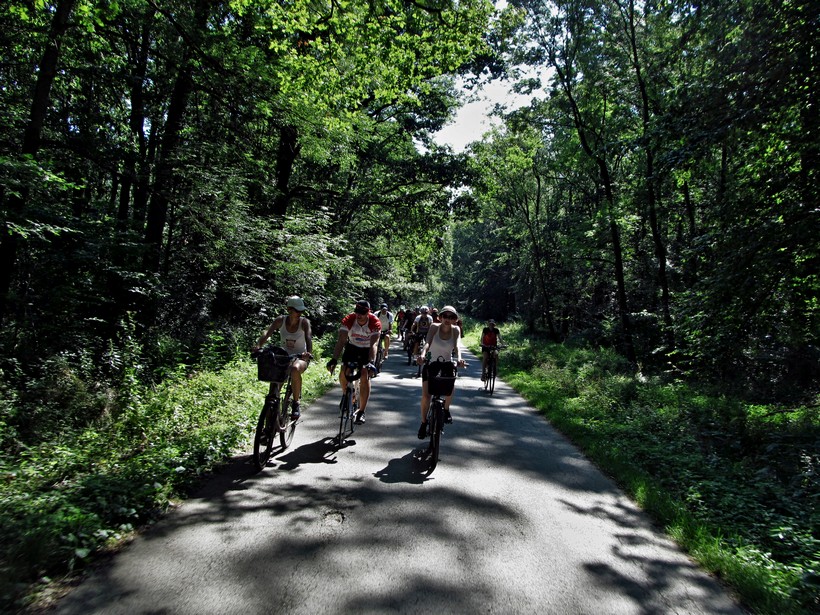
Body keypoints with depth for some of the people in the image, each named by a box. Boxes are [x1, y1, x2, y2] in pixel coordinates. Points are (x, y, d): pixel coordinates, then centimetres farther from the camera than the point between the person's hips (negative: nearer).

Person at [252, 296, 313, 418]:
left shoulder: (304, 322, -12)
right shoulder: (281, 320, -7)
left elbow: (308, 338, -28)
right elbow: (267, 333, -20)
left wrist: (309, 352, -48)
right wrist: (258, 346, -40)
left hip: (300, 358, -3)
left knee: (295, 369, -36)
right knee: (274, 377, -20)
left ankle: (295, 403, -20)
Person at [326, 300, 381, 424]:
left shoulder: (375, 323, -28)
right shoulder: (348, 320, -25)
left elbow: (373, 345, -35)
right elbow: (341, 341, -30)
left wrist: (371, 363, -49)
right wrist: (334, 359, -42)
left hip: (367, 350, -2)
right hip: (352, 347, 2)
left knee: (365, 377, -17)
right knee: (343, 374, -13)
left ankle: (361, 411, -6)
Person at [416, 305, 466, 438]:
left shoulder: (456, 330, -11)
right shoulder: (434, 327, -15)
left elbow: (456, 346, -24)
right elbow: (427, 342, -27)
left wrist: (459, 358, -44)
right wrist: (422, 354, -47)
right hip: (431, 364, -1)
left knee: (450, 389, -15)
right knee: (426, 395, -10)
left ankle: (446, 410, 18)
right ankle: (424, 423, 10)